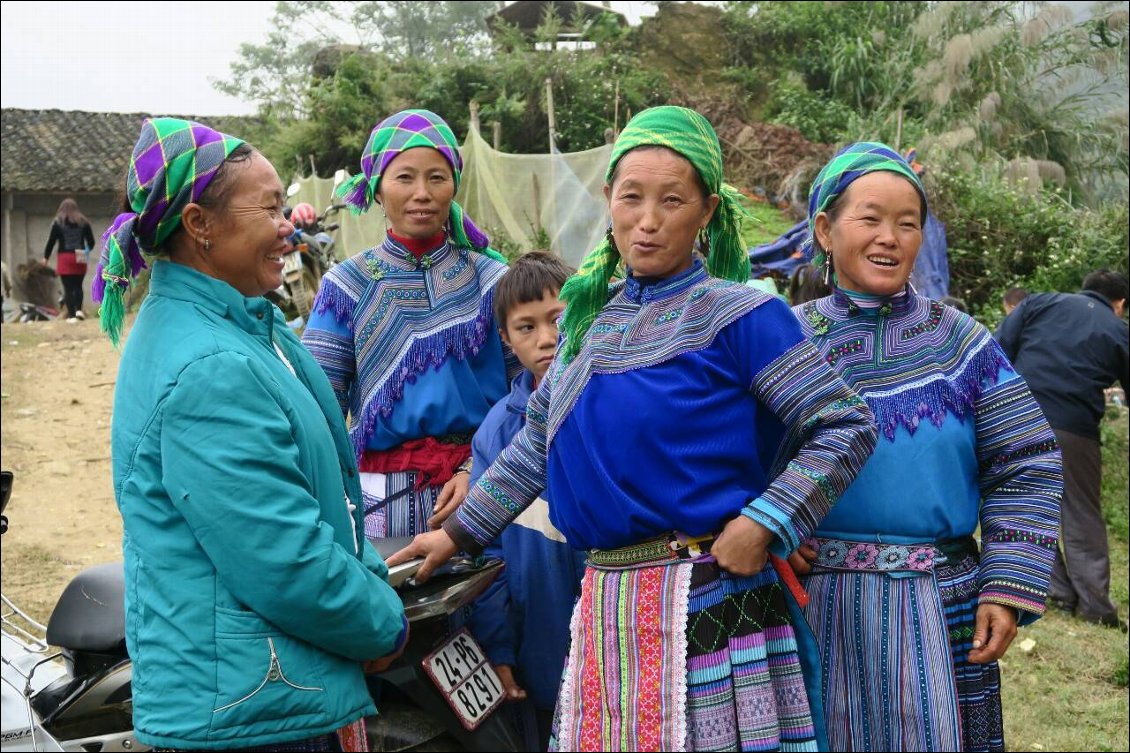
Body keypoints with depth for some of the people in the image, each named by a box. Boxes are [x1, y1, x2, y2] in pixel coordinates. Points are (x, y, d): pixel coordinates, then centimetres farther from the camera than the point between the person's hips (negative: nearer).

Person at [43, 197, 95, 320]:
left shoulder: (58, 223, 1)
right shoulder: (83, 222, 7)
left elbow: (51, 241, 1)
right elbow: (91, 241, 9)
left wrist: (46, 257, 12)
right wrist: (87, 250, 31)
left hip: (65, 258, -2)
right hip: (80, 259, 2)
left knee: (68, 288, -1)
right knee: (78, 286, 13)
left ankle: (71, 314, -4)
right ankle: (79, 309, -5)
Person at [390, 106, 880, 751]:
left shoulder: (736, 315, -7)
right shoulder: (590, 316, 12)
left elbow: (848, 426, -11)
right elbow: (537, 443, 21)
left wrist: (763, 525, -17)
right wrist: (460, 532, 21)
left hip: (710, 597, -6)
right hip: (607, 604, 6)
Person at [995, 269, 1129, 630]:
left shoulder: (1040, 302, 14)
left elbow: (998, 352, 5)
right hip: (1074, 431, -1)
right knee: (1083, 518, 10)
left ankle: (1059, 591, 14)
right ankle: (1094, 604, 10)